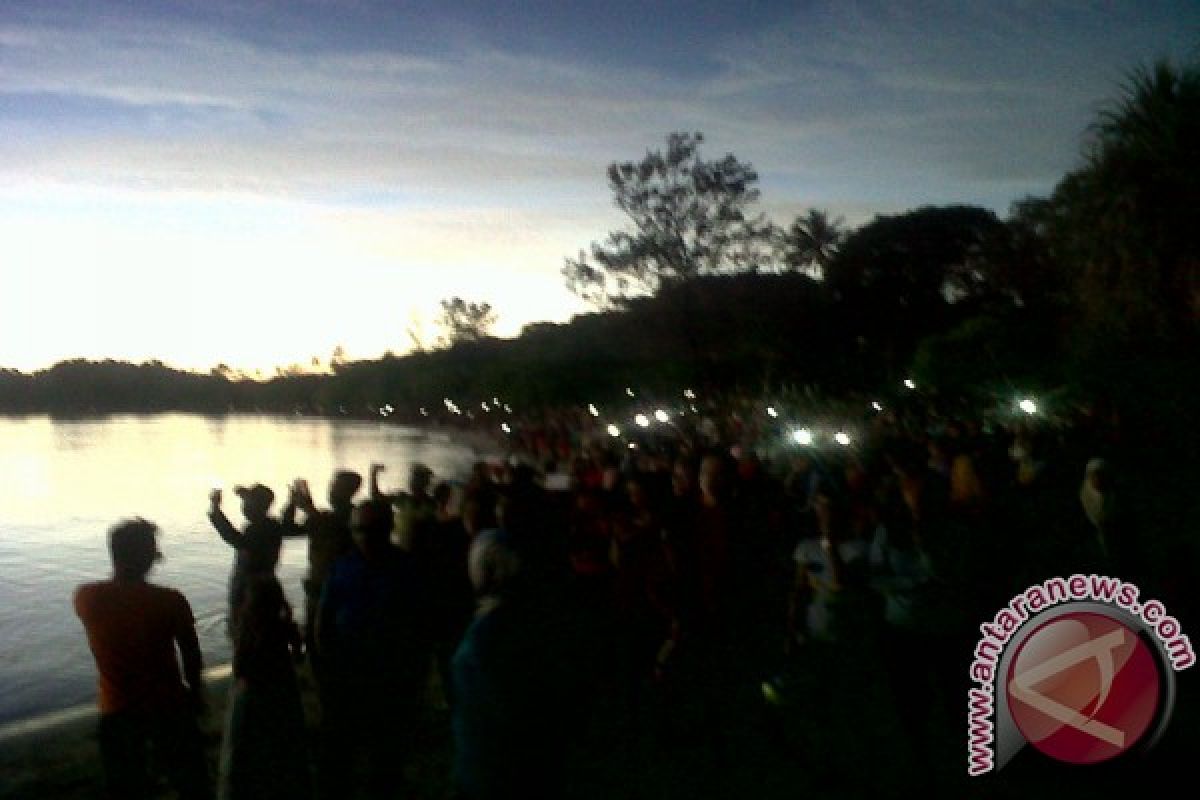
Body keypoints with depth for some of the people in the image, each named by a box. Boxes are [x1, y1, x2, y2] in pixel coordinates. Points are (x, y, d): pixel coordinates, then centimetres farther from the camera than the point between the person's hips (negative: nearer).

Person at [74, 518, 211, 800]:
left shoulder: (86, 598, -15)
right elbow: (192, 656, -6)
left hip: (117, 712, 2)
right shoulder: (170, 600, -20)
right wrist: (196, 693, 10)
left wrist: (124, 564, 6)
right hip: (169, 706, -2)